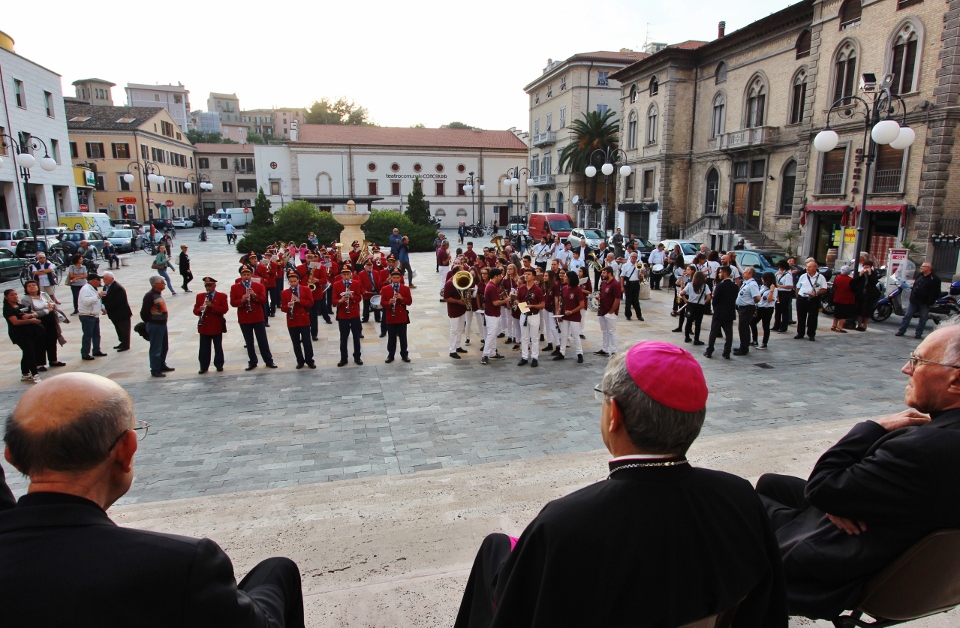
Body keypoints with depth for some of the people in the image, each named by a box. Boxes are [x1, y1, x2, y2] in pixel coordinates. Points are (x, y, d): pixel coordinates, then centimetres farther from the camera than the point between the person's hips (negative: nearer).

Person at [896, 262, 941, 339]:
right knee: (907, 316, 5)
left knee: (923, 319, 4)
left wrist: (930, 302, -18)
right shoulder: (920, 276, 13)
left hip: (925, 303, -6)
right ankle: (901, 331, 11)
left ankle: (918, 333, 11)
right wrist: (911, 297, 12)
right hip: (914, 301, 6)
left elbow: (935, 293, -13)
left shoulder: (934, 279, -8)